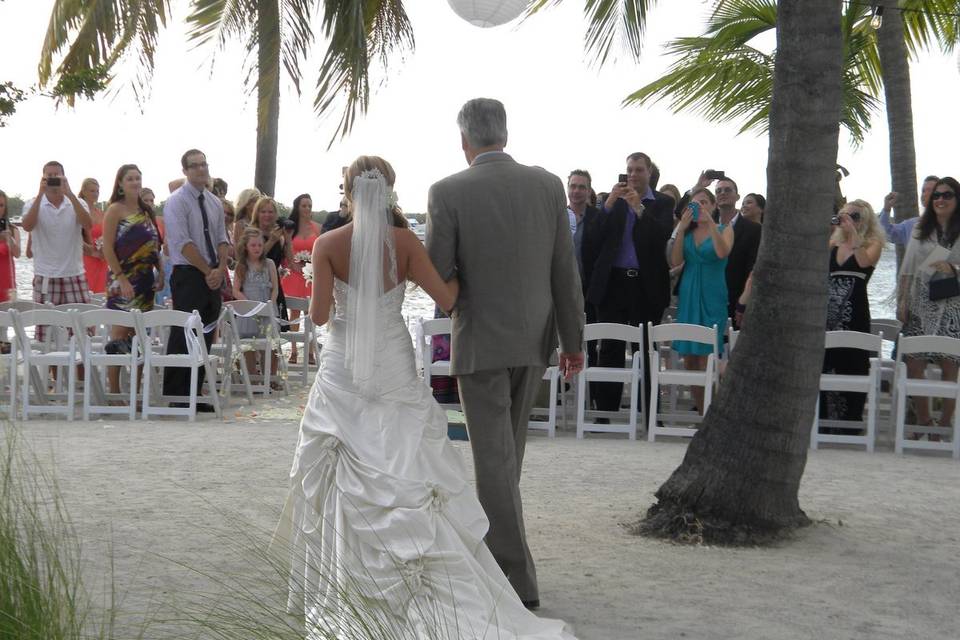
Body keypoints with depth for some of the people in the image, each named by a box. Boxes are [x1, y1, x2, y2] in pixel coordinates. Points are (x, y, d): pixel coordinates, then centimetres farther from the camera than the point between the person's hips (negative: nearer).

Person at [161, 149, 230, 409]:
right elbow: (183, 243, -15)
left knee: (205, 338, 7)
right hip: (188, 276, -7)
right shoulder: (177, 202, -7)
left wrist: (221, 268, -5)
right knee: (183, 338, -7)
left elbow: (222, 239, 12)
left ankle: (194, 395, 13)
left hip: (213, 277, 7)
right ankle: (175, 397, -3)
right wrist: (208, 270, -15)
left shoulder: (215, 203, 14)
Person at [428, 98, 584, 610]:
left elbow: (436, 275, -10)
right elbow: (566, 271, 1)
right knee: (507, 451, 19)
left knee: (495, 457, -1)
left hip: (480, 341, -4)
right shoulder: (548, 185, 0)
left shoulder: (448, 192, -11)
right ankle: (493, 548, 34)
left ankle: (517, 579, -2)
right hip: (534, 338, 5)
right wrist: (573, 340, 7)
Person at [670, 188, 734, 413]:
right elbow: (675, 261, 0)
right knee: (689, 360, 3)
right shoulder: (686, 232, 12)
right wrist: (682, 229, -6)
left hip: (712, 298, -4)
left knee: (706, 358, -12)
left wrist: (710, 222, -17)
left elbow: (722, 252, -18)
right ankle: (703, 415, 10)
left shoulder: (724, 229, 3)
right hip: (688, 296, 4)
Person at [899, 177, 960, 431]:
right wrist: (902, 301, 5)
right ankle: (923, 422, 9)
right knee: (914, 364, -2)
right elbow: (908, 269, 11)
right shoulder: (921, 230, 12)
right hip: (921, 304, 3)